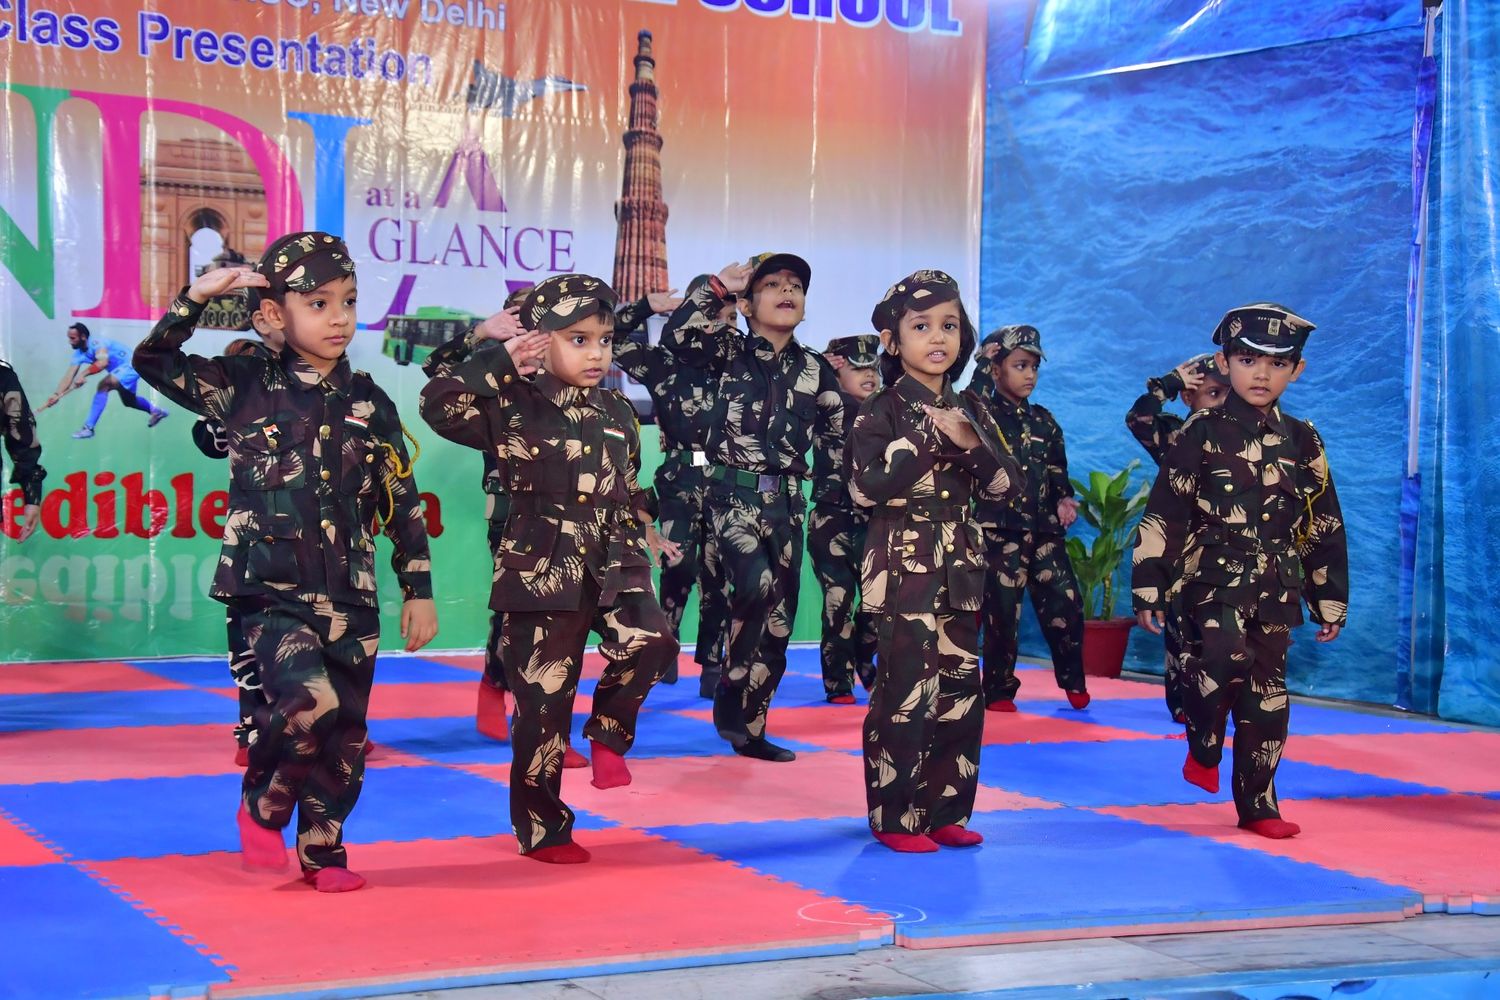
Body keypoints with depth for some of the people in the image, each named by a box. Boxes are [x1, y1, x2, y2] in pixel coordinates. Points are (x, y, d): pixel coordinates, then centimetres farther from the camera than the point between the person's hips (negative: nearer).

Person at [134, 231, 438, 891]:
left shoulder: (370, 404, 6)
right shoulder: (245, 386, 2)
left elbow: (403, 504, 9)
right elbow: (155, 362, 1)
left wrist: (418, 592, 7)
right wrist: (196, 297, -10)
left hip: (350, 596, 3)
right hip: (272, 592, -3)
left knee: (346, 730, 6)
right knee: (309, 699, -24)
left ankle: (322, 852, 25)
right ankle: (261, 805, 3)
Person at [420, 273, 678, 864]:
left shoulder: (618, 414, 11)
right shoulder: (514, 407, -5)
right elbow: (439, 404, -19)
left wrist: (638, 558, 18)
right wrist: (498, 357, -16)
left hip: (611, 566, 4)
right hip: (542, 570, -4)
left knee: (651, 640, -24)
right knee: (544, 704, 0)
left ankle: (608, 728, 6)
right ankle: (542, 830, 16)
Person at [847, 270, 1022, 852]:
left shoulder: (971, 411, 12)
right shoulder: (882, 412, -4)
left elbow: (1007, 486, 7)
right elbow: (866, 488, -17)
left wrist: (972, 448, -12)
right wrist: (931, 440, -17)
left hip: (960, 566, 6)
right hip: (903, 568, -6)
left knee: (960, 691, 7)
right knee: (905, 692, -6)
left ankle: (945, 812, 18)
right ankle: (895, 819, 4)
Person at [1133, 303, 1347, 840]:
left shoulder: (1303, 441, 9)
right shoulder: (1202, 433, -2)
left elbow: (1325, 526, 14)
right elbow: (1163, 513, -3)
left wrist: (1331, 602, 12)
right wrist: (1149, 587, -7)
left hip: (1276, 588, 4)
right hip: (1213, 577, -4)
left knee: (1266, 693, 7)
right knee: (1224, 655, -29)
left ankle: (1257, 805, 19)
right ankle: (1204, 747, -2)